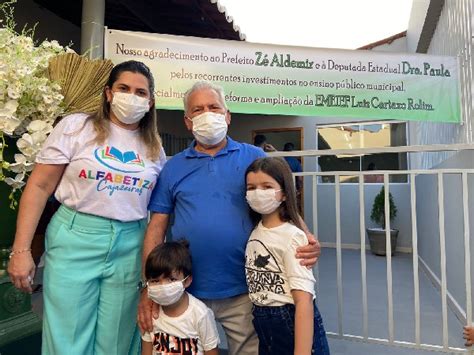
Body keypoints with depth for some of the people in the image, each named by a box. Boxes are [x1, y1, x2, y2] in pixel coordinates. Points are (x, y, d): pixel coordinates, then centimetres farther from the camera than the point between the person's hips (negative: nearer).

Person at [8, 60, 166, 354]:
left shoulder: (155, 148, 7)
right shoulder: (76, 127, -1)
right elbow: (39, 187, -2)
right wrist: (21, 250, -7)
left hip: (129, 248, 3)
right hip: (75, 239, -2)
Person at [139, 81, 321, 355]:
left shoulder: (254, 157, 1)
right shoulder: (173, 167, 5)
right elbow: (157, 227, 3)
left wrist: (306, 240, -20)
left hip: (243, 290, -1)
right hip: (185, 291, 2)